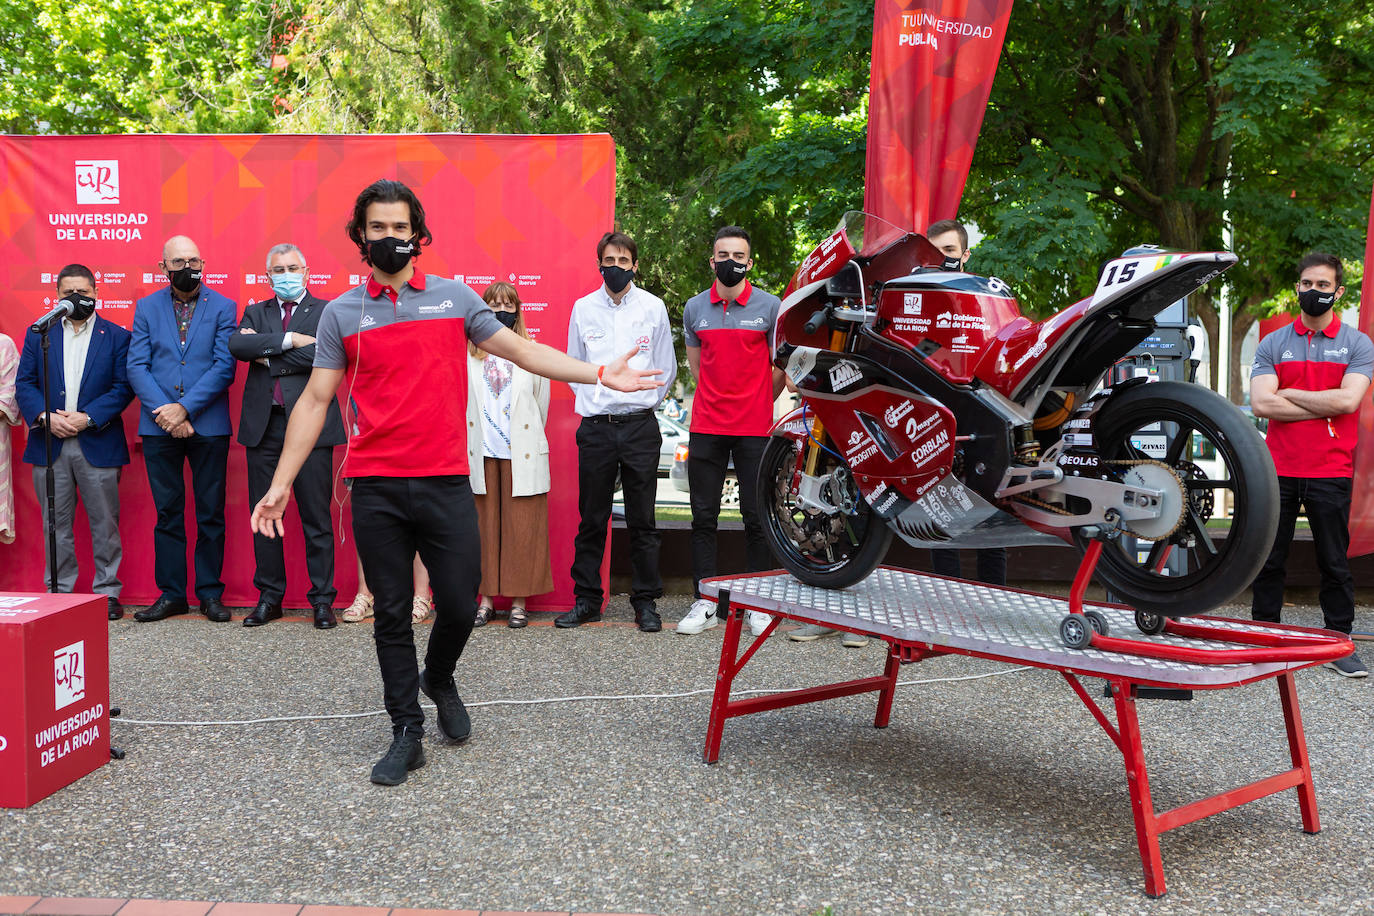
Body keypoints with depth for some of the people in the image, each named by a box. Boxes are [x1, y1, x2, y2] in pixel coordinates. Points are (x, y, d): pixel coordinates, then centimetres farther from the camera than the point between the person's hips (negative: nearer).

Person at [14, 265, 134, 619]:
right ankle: (58, 593, 16)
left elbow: (123, 387, -3)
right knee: (56, 525, 8)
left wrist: (87, 418, -14)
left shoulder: (116, 336, 4)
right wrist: (46, 417, -11)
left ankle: (107, 592, 10)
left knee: (105, 524, 2)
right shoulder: (38, 334, 11)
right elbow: (25, 383, 6)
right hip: (49, 445, 2)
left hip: (98, 444, -2)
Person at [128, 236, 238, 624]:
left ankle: (210, 592, 13)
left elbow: (224, 367, -6)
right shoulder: (147, 307, 9)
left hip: (209, 426, -2)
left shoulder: (223, 307, 3)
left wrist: (184, 408, -14)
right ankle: (171, 593, 16)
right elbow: (137, 366, 2)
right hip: (159, 428, 2)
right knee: (167, 512, 7)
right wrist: (164, 411, -12)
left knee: (211, 514, 3)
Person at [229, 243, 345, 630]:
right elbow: (237, 345, -4)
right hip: (264, 424, 4)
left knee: (316, 517, -1)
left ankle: (322, 599, 7)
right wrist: (289, 341, -12)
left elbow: (324, 355, -12)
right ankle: (269, 597, 18)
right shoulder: (256, 312, 17)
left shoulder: (326, 311, 6)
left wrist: (268, 357, -6)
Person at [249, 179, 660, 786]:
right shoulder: (342, 313, 8)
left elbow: (522, 351, 10)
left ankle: (439, 680, 33)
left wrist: (600, 375, 2)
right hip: (376, 489, 0)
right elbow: (315, 400, 7)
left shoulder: (454, 297, 8)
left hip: (446, 483, 0)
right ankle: (406, 733, 18)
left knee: (460, 605, 1)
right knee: (391, 615, 6)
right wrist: (281, 482, 2)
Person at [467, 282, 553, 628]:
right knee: (484, 525, 3)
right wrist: (471, 443, 10)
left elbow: (541, 403, 12)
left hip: (521, 453, -1)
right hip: (481, 453, 1)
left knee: (521, 527, -1)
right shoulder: (468, 355, 9)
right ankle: (485, 598, 11)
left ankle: (518, 602, 6)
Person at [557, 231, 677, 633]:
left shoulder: (653, 307, 5)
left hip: (640, 427, -1)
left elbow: (666, 369, 12)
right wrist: (593, 400, 9)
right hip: (595, 428, 1)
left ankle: (646, 601, 13)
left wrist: (642, 400, 9)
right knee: (591, 520, 5)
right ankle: (587, 600, 15)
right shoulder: (583, 308, 8)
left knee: (642, 521, 3)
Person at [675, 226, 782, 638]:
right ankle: (704, 603, 11)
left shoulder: (770, 306, 0)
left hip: (755, 429, -2)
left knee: (756, 517, 2)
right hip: (706, 429, 2)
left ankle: (757, 604, 12)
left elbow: (780, 365, 8)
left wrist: (759, 403, 9)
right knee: (703, 517, 4)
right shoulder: (694, 308, 8)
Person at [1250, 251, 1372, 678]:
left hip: (1330, 473, -1)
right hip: (1278, 470, 2)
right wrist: (1324, 407, -11)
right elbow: (1261, 403, -9)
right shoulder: (1272, 345, 6)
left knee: (1334, 562, 7)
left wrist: (1289, 392, -8)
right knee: (1268, 560, 8)